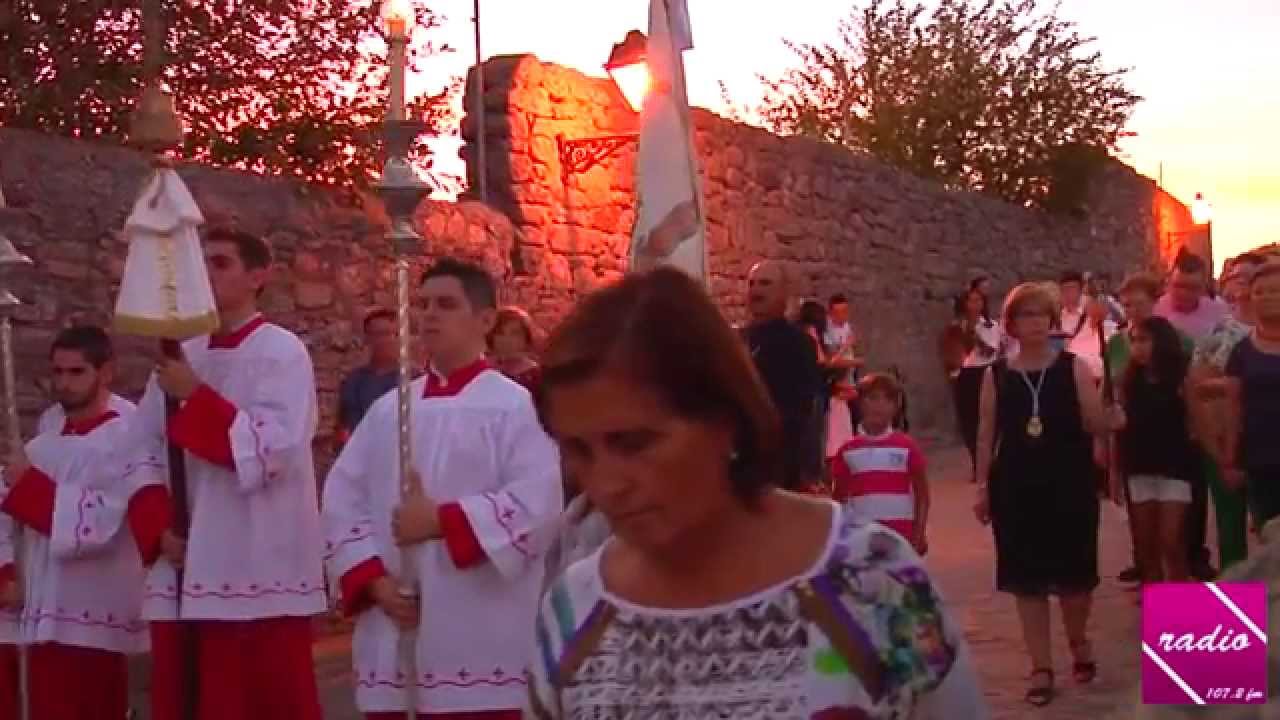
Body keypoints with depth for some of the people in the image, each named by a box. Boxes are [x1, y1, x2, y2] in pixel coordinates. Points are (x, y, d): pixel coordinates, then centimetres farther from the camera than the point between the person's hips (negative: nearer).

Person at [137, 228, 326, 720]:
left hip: (259, 571, -6)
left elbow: (274, 450, -16)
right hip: (184, 570, 6)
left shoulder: (283, 353, -4)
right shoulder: (179, 357, 13)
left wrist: (195, 398, -15)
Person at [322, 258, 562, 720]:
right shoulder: (389, 409, 13)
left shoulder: (515, 406, -3)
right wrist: (373, 579, -5)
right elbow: (341, 499, 9)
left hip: (478, 640, -5)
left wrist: (441, 520, -16)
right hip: (393, 636, 6)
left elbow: (537, 502, -16)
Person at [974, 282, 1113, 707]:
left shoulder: (1074, 368, -2)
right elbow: (987, 434, 5)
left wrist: (1092, 397, -25)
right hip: (1017, 487, 1)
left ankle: (1078, 640, 35)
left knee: (1074, 573, 5)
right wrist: (983, 486, 2)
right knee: (1027, 579, 3)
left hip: (1070, 485, -1)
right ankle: (1041, 667, 13)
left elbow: (1097, 426, -6)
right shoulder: (996, 375, 2)